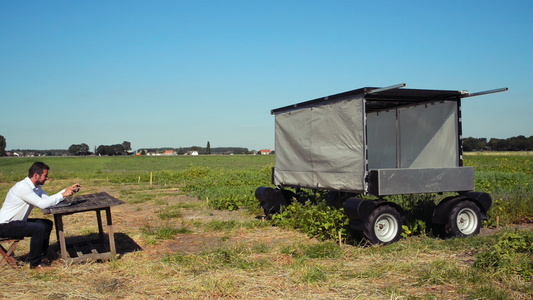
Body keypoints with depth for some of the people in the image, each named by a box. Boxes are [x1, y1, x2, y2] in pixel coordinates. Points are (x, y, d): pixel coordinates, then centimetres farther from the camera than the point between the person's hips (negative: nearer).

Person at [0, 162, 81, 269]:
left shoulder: (36, 187, 5)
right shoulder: (23, 187, -24)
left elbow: (49, 199, 4)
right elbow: (42, 204, -30)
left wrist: (69, 190, -3)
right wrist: (63, 195, -25)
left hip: (17, 221, 10)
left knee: (48, 224, 10)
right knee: (39, 228, -26)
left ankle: (41, 255, 19)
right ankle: (35, 263, -11)